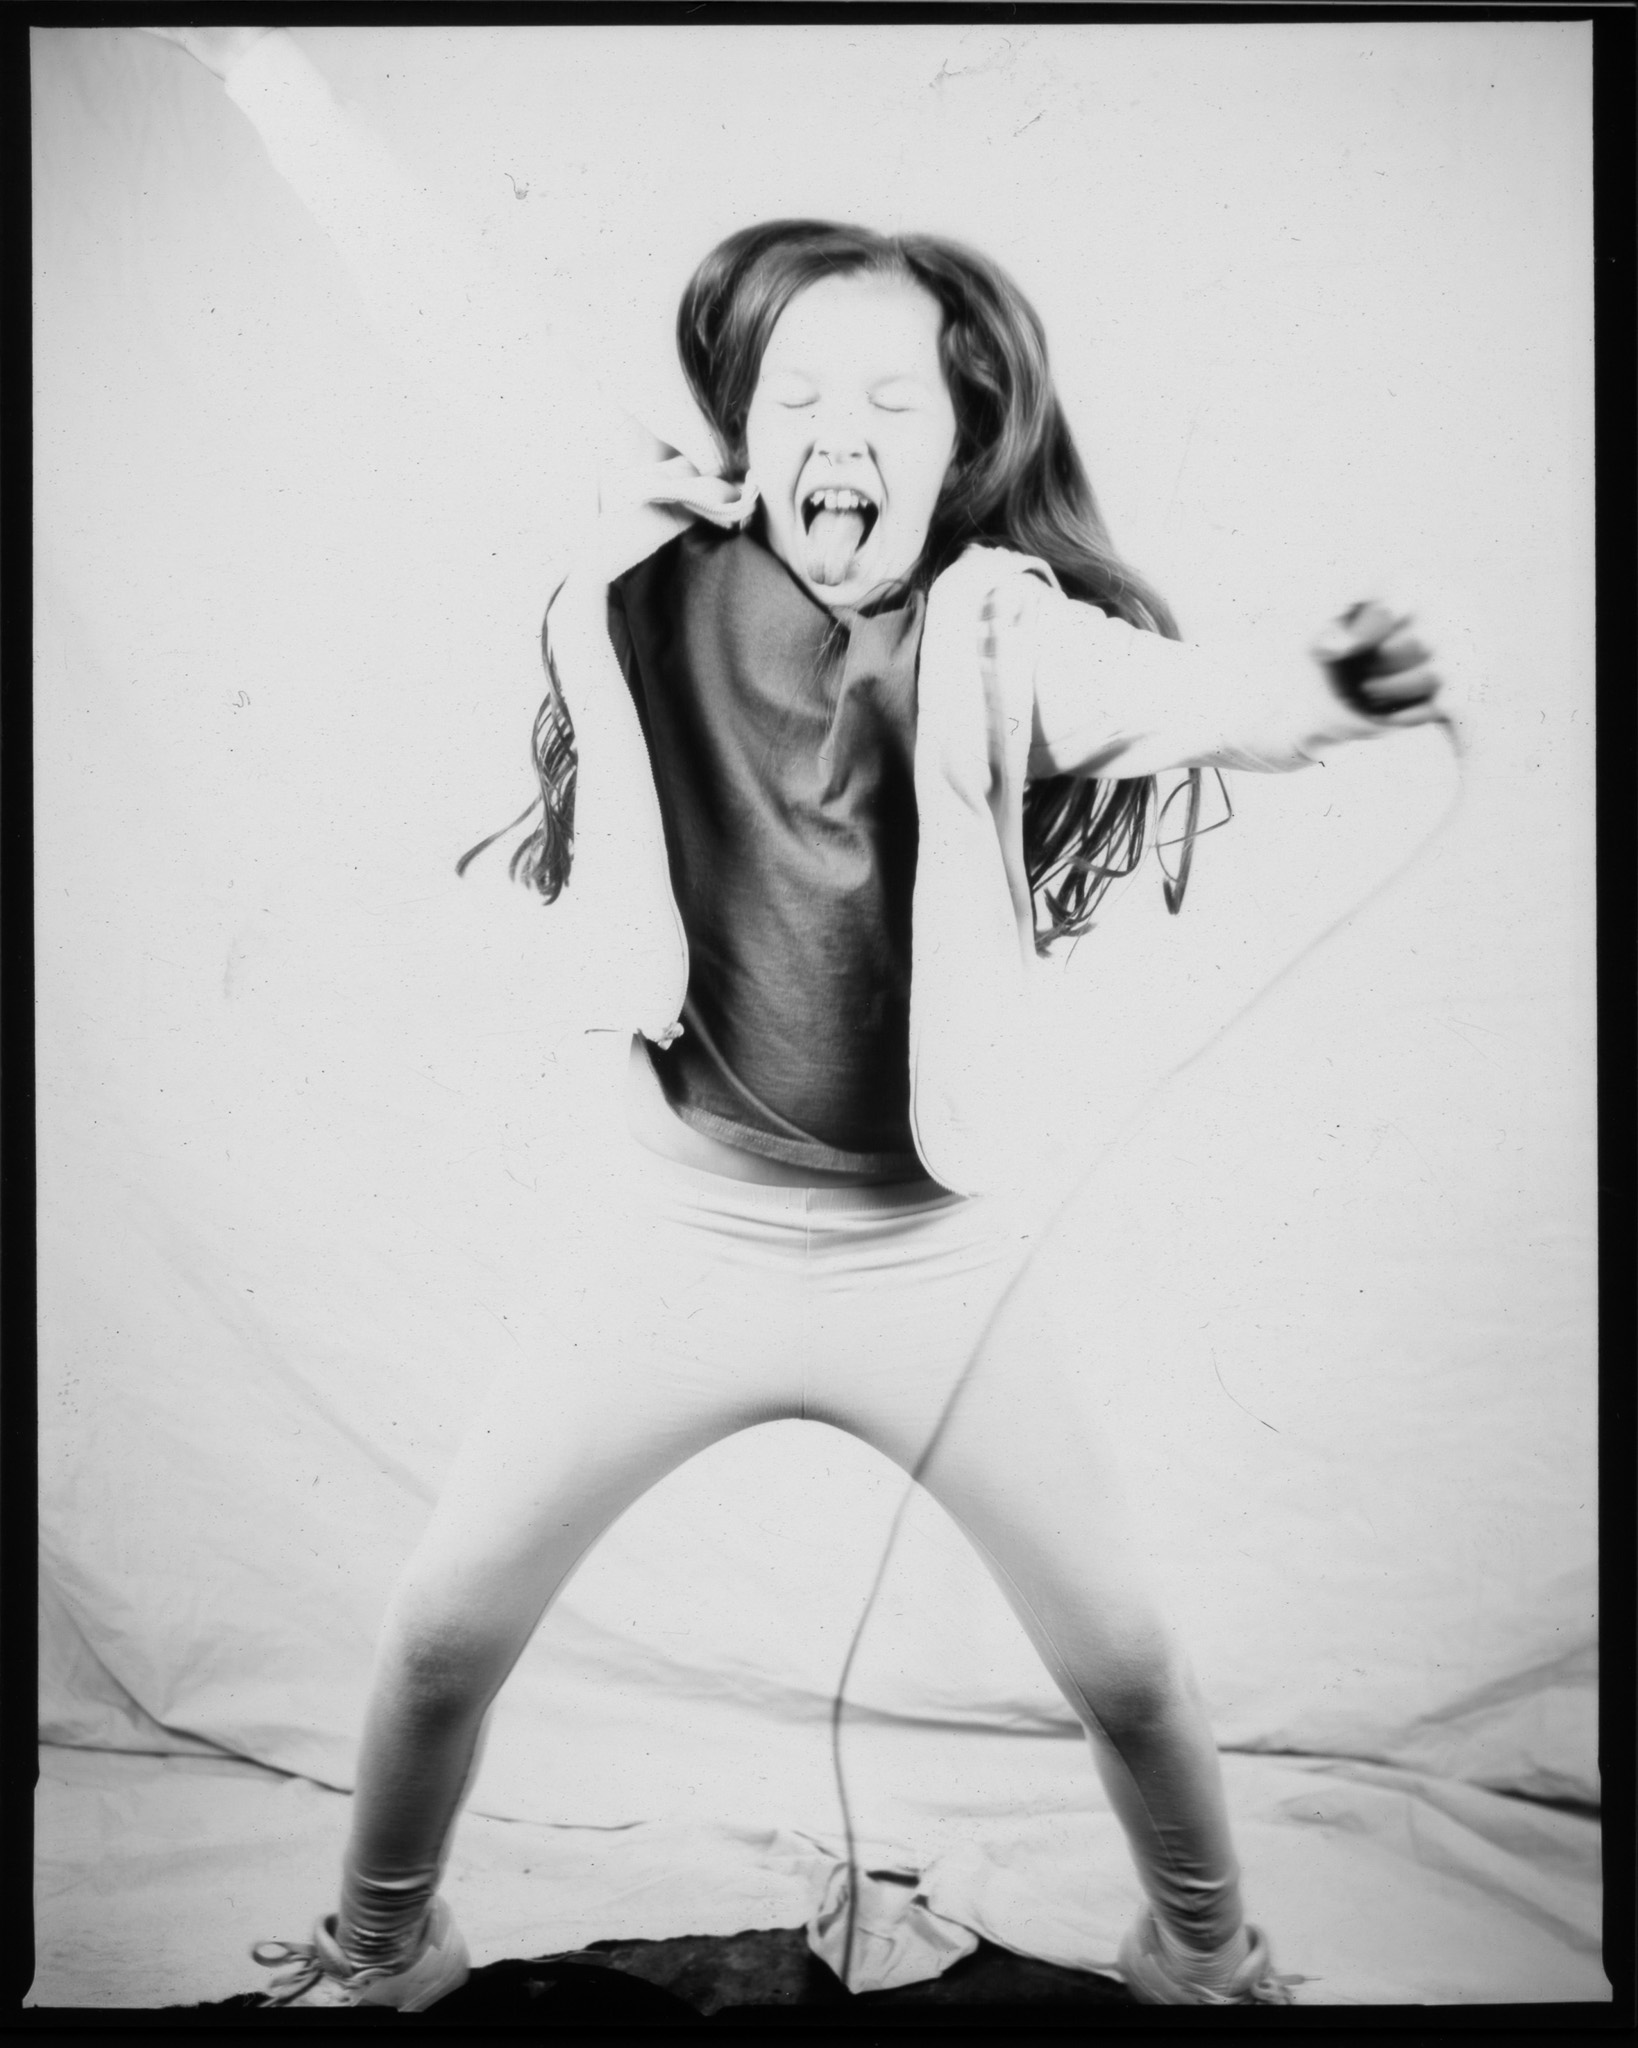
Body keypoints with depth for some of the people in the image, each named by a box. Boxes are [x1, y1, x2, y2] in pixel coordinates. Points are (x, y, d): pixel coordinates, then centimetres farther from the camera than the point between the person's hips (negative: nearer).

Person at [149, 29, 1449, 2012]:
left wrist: (1311, 697, -51)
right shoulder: (654, 577, -7)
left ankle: (1206, 1953, 42)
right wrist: (255, 67, 3)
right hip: (693, 1242, 2)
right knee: (439, 1628, 10)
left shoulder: (996, 636, -12)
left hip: (940, 1258, -1)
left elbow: (1184, 698, -29)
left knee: (1126, 1663, 8)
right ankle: (378, 1952, 41)